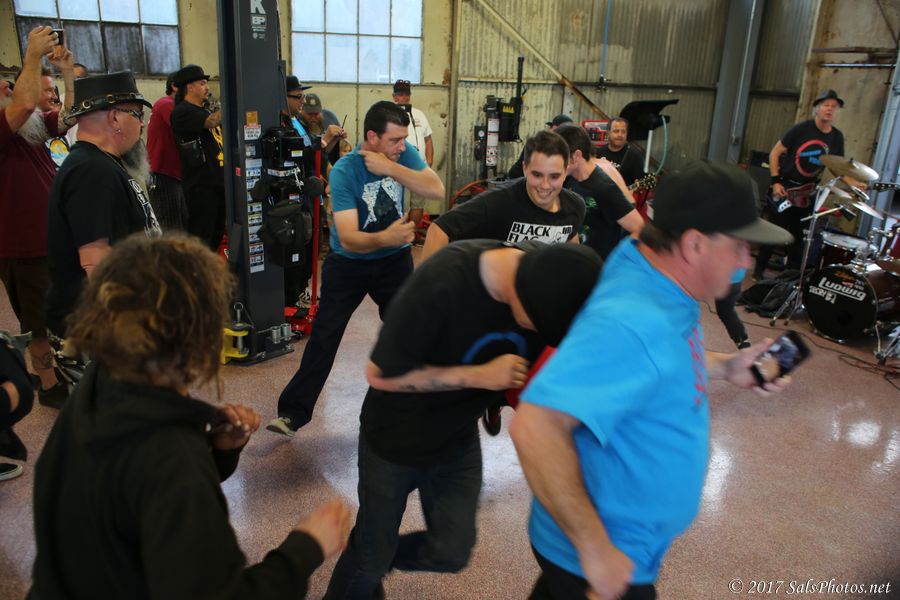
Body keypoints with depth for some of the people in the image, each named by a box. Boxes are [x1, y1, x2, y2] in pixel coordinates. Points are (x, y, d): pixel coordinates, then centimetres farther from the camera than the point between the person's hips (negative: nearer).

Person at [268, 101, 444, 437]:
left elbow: (437, 190, -25)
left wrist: (390, 168, -33)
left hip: (395, 261, 3)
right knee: (323, 338, -1)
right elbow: (348, 239, -32)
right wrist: (386, 238, -52)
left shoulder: (403, 155, -12)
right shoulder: (344, 171, -24)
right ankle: (293, 412, 12)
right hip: (348, 263, -3)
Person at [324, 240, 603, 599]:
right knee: (372, 555, 13)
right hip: (394, 440, -4)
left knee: (451, 553, 14)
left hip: (459, 441, 5)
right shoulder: (440, 285, -36)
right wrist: (479, 376, -30)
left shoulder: (550, 272, -20)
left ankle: (379, 559, 43)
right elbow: (380, 375, -25)